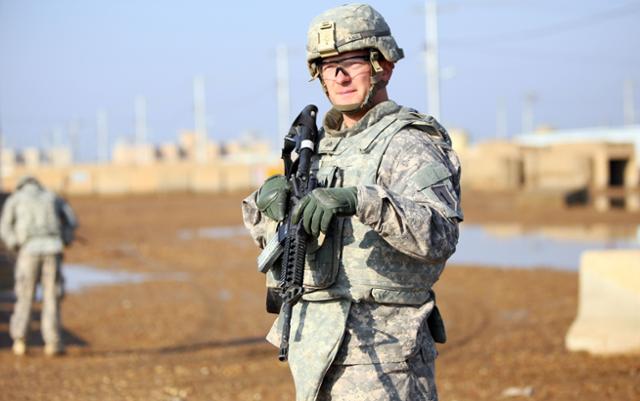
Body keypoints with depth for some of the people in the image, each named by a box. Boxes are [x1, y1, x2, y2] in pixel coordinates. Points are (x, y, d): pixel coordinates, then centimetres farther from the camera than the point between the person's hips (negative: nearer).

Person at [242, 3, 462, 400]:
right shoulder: (325, 145, 15)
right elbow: (269, 234, 19)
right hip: (315, 351, 9)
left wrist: (360, 200, -39)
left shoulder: (408, 144, -11)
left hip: (378, 358, -9)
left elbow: (440, 235, -27)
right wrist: (269, 198, -4)